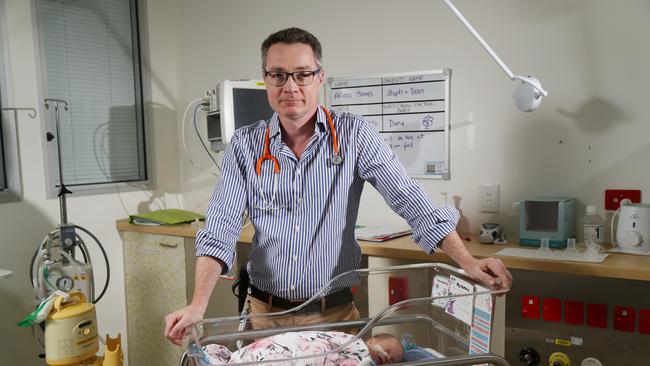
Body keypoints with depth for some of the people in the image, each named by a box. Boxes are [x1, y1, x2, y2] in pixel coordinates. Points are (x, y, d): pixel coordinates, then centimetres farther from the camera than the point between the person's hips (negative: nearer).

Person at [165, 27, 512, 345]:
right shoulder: (245, 145, -3)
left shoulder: (354, 135, -8)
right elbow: (220, 229, -8)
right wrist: (198, 305, -20)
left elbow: (410, 199, -12)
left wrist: (467, 261, -20)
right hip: (265, 311, 2)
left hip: (334, 311, -1)